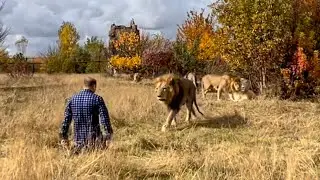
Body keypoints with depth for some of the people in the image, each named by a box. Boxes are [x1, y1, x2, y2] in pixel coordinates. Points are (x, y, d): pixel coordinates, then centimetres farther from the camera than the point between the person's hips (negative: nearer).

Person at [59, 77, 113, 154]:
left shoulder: (72, 99, 6)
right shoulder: (97, 99, -6)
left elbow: (66, 119, 8)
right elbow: (104, 118, -11)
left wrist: (64, 137, 15)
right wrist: (108, 136, -7)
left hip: (78, 138, 4)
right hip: (94, 139, -4)